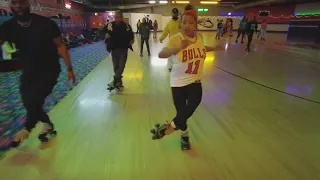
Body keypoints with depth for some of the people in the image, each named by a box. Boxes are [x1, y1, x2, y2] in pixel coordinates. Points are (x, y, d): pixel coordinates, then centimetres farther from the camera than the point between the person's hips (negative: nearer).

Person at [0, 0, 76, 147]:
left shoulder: (46, 23, -16)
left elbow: (60, 45, -12)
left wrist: (69, 68, -14)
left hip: (50, 69, -4)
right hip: (29, 70, 5)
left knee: (33, 100, -13)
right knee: (28, 102, 6)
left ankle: (27, 128, 19)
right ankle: (47, 124, 35)